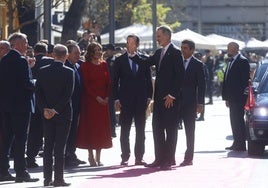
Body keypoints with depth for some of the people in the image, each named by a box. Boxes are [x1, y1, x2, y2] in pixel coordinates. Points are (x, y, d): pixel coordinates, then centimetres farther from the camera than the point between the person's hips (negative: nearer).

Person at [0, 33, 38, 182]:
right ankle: (21, 172, -3)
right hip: (21, 104, -8)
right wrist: (37, 83, -1)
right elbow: (27, 83, -20)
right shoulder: (21, 61, -15)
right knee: (20, 138, -4)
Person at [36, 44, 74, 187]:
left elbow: (38, 93, -2)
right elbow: (68, 94, -15)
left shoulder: (42, 71, 1)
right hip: (63, 114, -3)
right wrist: (56, 110, -12)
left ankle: (47, 178, 8)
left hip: (47, 114, 3)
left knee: (48, 146, 9)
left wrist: (45, 109, -4)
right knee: (60, 147, -2)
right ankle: (58, 179, -4)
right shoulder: (68, 72, -9)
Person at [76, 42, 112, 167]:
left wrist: (107, 97, -5)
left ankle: (98, 157, 8)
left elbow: (108, 82, 9)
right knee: (90, 127, -4)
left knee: (102, 127, 3)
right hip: (90, 100, -4)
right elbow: (85, 84, -8)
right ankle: (91, 157, 0)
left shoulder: (104, 65, 10)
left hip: (103, 100, 4)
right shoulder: (85, 66, -3)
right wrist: (96, 97, -15)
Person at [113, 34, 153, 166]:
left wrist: (149, 96, 1)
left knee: (140, 130, 5)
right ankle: (125, 157, 5)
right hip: (125, 100, -1)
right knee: (124, 130, 1)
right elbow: (115, 81, 3)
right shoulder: (120, 60, 4)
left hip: (141, 99, 1)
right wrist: (116, 98, -4)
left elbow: (148, 79, 8)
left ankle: (139, 157, 9)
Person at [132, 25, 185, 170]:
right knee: (157, 128, 9)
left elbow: (179, 75, -14)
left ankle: (169, 160, 1)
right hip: (159, 97, 8)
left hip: (170, 98, -8)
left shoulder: (175, 52, -9)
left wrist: (172, 95, -16)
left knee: (170, 129, -2)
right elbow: (145, 62, 16)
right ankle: (159, 159, 14)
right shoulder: (159, 53, 17)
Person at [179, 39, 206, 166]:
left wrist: (200, 103, -9)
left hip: (190, 103, -4)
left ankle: (188, 158, 4)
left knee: (189, 131, 1)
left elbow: (201, 85, -4)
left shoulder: (198, 65, -2)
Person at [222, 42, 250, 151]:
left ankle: (241, 145, -5)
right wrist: (226, 97, 13)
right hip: (232, 98, 9)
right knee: (234, 121, 11)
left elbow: (245, 80, -15)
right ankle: (236, 144, 16)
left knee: (238, 121, -8)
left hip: (238, 97, -9)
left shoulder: (242, 61, -10)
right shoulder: (231, 61, 17)